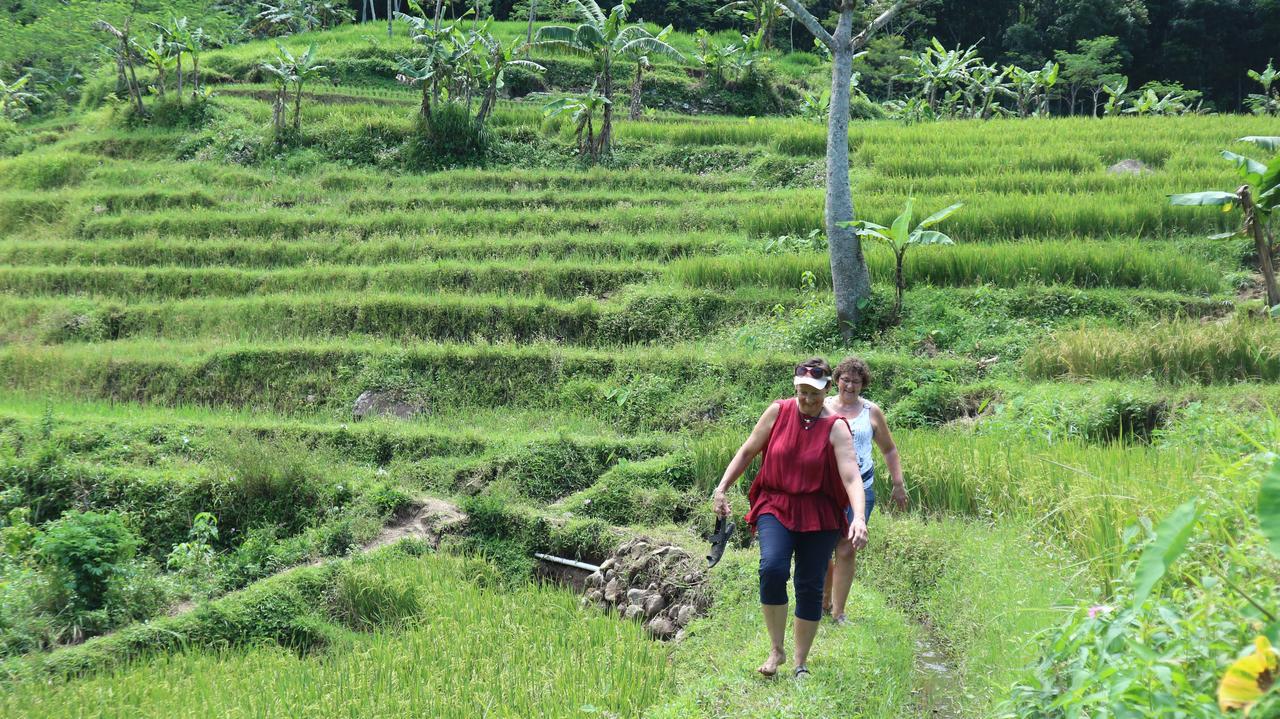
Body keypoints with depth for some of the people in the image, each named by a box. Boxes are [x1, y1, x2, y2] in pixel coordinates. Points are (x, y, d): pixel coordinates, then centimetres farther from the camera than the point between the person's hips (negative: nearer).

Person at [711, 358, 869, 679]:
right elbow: (748, 451, 10)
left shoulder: (836, 428, -8)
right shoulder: (778, 412, -2)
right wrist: (722, 489, 7)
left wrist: (859, 517, -34)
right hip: (776, 507, 0)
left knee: (810, 586, 3)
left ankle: (801, 663, 20)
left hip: (819, 515, 0)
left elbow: (851, 476, -19)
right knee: (772, 568, -24)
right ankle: (776, 650, -8)